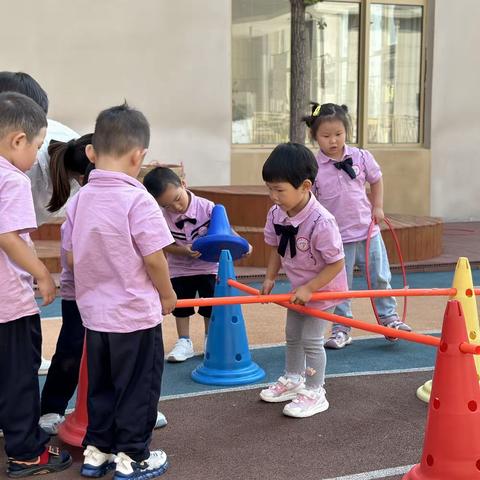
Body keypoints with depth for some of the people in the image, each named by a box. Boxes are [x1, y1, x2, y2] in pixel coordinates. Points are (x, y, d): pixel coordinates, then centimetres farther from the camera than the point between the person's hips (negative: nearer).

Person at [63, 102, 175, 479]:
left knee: (101, 386, 20)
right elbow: (154, 259, -18)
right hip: (136, 316, -6)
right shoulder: (138, 200, -20)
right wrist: (167, 294, -1)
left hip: (94, 313, 6)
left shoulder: (79, 199, 0)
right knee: (138, 388, 9)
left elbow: (71, 257, 6)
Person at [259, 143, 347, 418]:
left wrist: (309, 288, -25)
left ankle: (315, 393, 14)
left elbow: (337, 264, -27)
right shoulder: (276, 214, -14)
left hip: (323, 288, -7)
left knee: (311, 339, -2)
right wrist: (270, 277, -1)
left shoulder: (321, 222, -35)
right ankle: (293, 380, 40)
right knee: (292, 335, 20)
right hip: (299, 287, 7)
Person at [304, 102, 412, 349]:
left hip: (367, 230, 2)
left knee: (380, 277, 10)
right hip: (337, 237, -2)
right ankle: (341, 329, 18)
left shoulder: (361, 157, -2)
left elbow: (376, 180, 15)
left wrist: (378, 207, 6)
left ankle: (389, 317, 27)